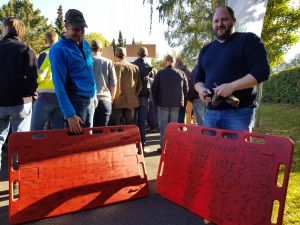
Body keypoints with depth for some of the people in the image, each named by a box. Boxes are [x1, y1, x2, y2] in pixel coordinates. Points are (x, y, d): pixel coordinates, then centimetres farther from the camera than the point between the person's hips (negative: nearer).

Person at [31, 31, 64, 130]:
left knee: (35, 130, 4)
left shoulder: (45, 54, -6)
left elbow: (38, 77, -13)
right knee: (58, 131, 10)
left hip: (46, 96, -5)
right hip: (61, 97, 5)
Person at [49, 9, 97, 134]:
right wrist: (70, 115, -23)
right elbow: (59, 86, -17)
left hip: (90, 100, 7)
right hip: (75, 101, -7)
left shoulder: (85, 45, 8)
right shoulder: (58, 50, -13)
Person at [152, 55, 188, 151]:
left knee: (163, 125, 5)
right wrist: (181, 99, 14)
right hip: (177, 103, 2)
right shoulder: (181, 73, 1)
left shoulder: (160, 73, -6)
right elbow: (186, 89, 3)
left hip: (163, 102, -2)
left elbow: (154, 88, -5)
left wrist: (156, 100, 6)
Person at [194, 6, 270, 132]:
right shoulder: (206, 50, 19)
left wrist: (232, 86, -21)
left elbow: (262, 71, -9)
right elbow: (198, 79, 22)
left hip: (239, 112, -5)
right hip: (210, 112, 6)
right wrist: (201, 89, -3)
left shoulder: (248, 40, 2)